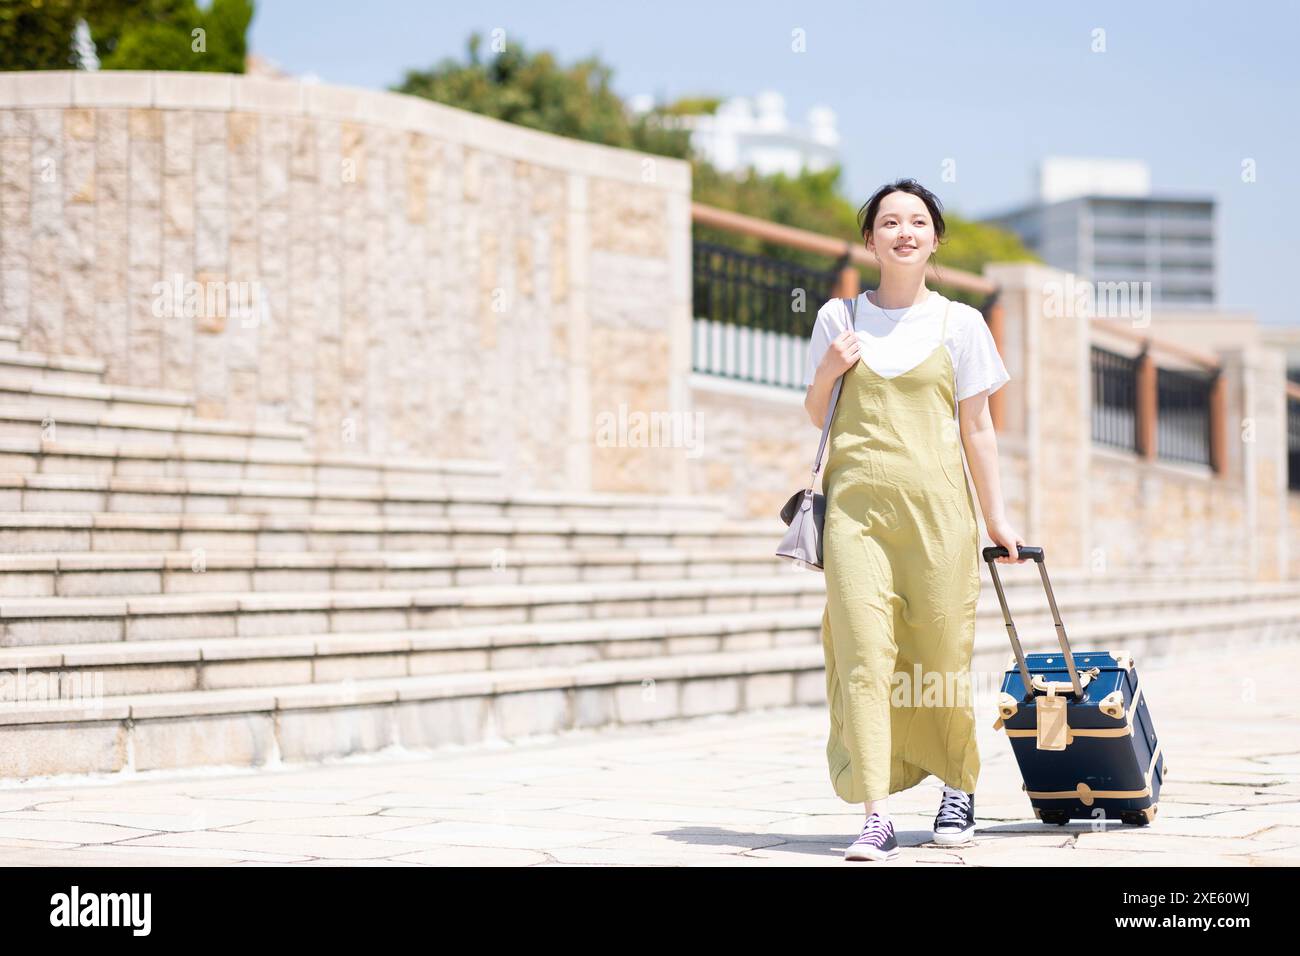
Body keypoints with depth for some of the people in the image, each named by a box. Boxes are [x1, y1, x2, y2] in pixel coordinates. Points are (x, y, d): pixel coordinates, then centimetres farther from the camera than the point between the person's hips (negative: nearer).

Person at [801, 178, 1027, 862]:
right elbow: (817, 415, 18)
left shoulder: (959, 323, 8)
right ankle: (876, 818, -13)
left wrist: (996, 518, 8)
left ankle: (958, 789, 26)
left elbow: (976, 427, 10)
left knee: (943, 659, 2)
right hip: (856, 503, 0)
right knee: (863, 656, -11)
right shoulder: (838, 318, 11)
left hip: (936, 505, 0)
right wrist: (828, 372, -2)